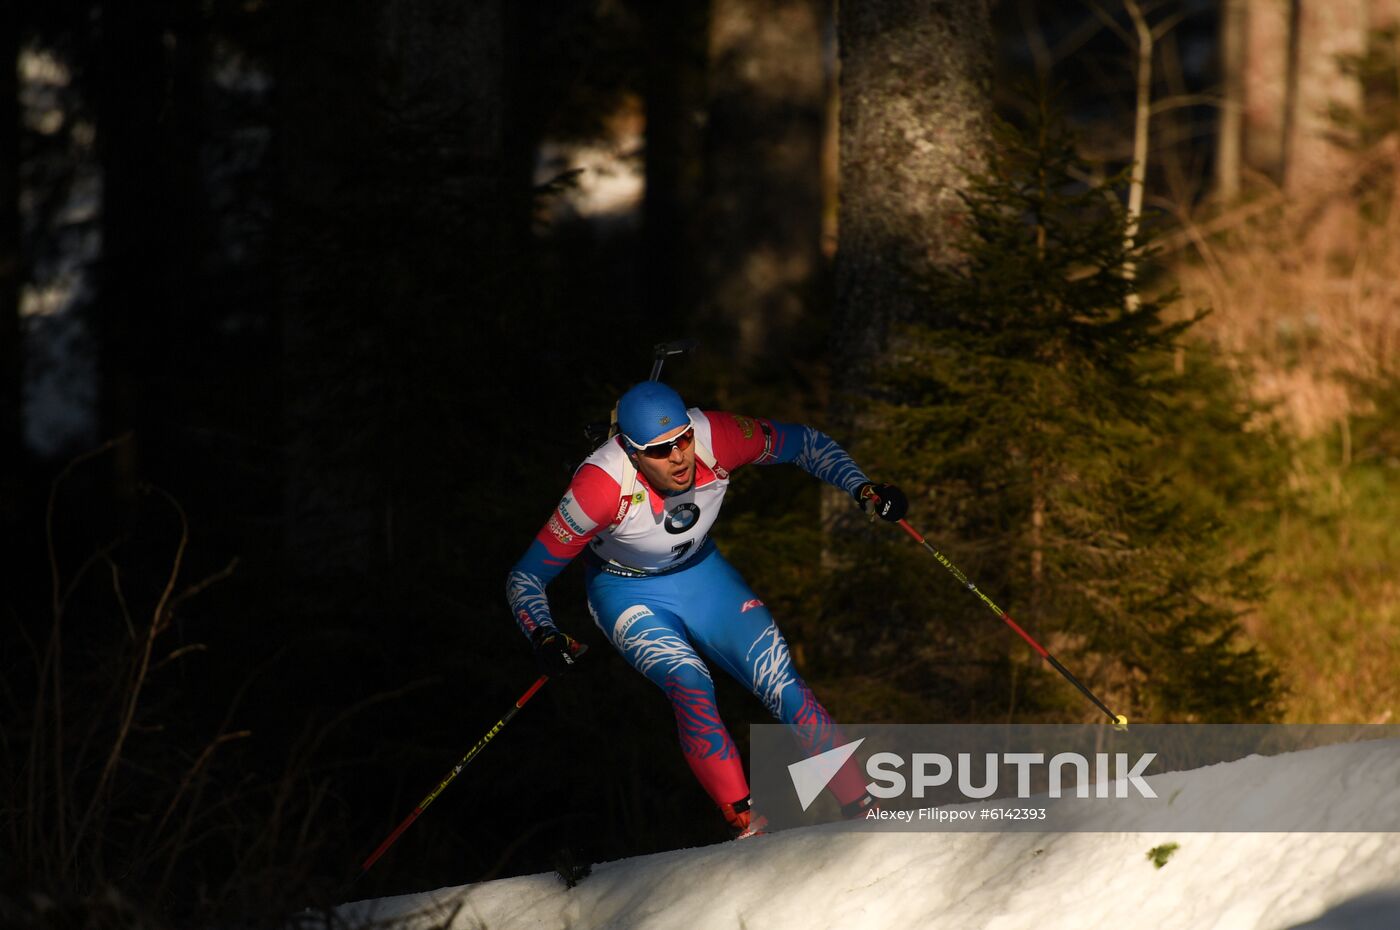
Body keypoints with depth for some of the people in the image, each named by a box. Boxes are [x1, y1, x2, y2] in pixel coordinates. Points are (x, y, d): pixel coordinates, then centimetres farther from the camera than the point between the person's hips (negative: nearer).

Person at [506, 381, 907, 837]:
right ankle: (747, 825, -30)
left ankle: (862, 811, -2)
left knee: (785, 689, -11)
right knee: (691, 686, -29)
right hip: (630, 594, -3)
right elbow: (526, 578, -28)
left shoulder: (715, 437, -27)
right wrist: (544, 638, -45)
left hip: (701, 573, 3)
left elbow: (806, 442, -9)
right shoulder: (603, 485, -35)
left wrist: (862, 489, -22)